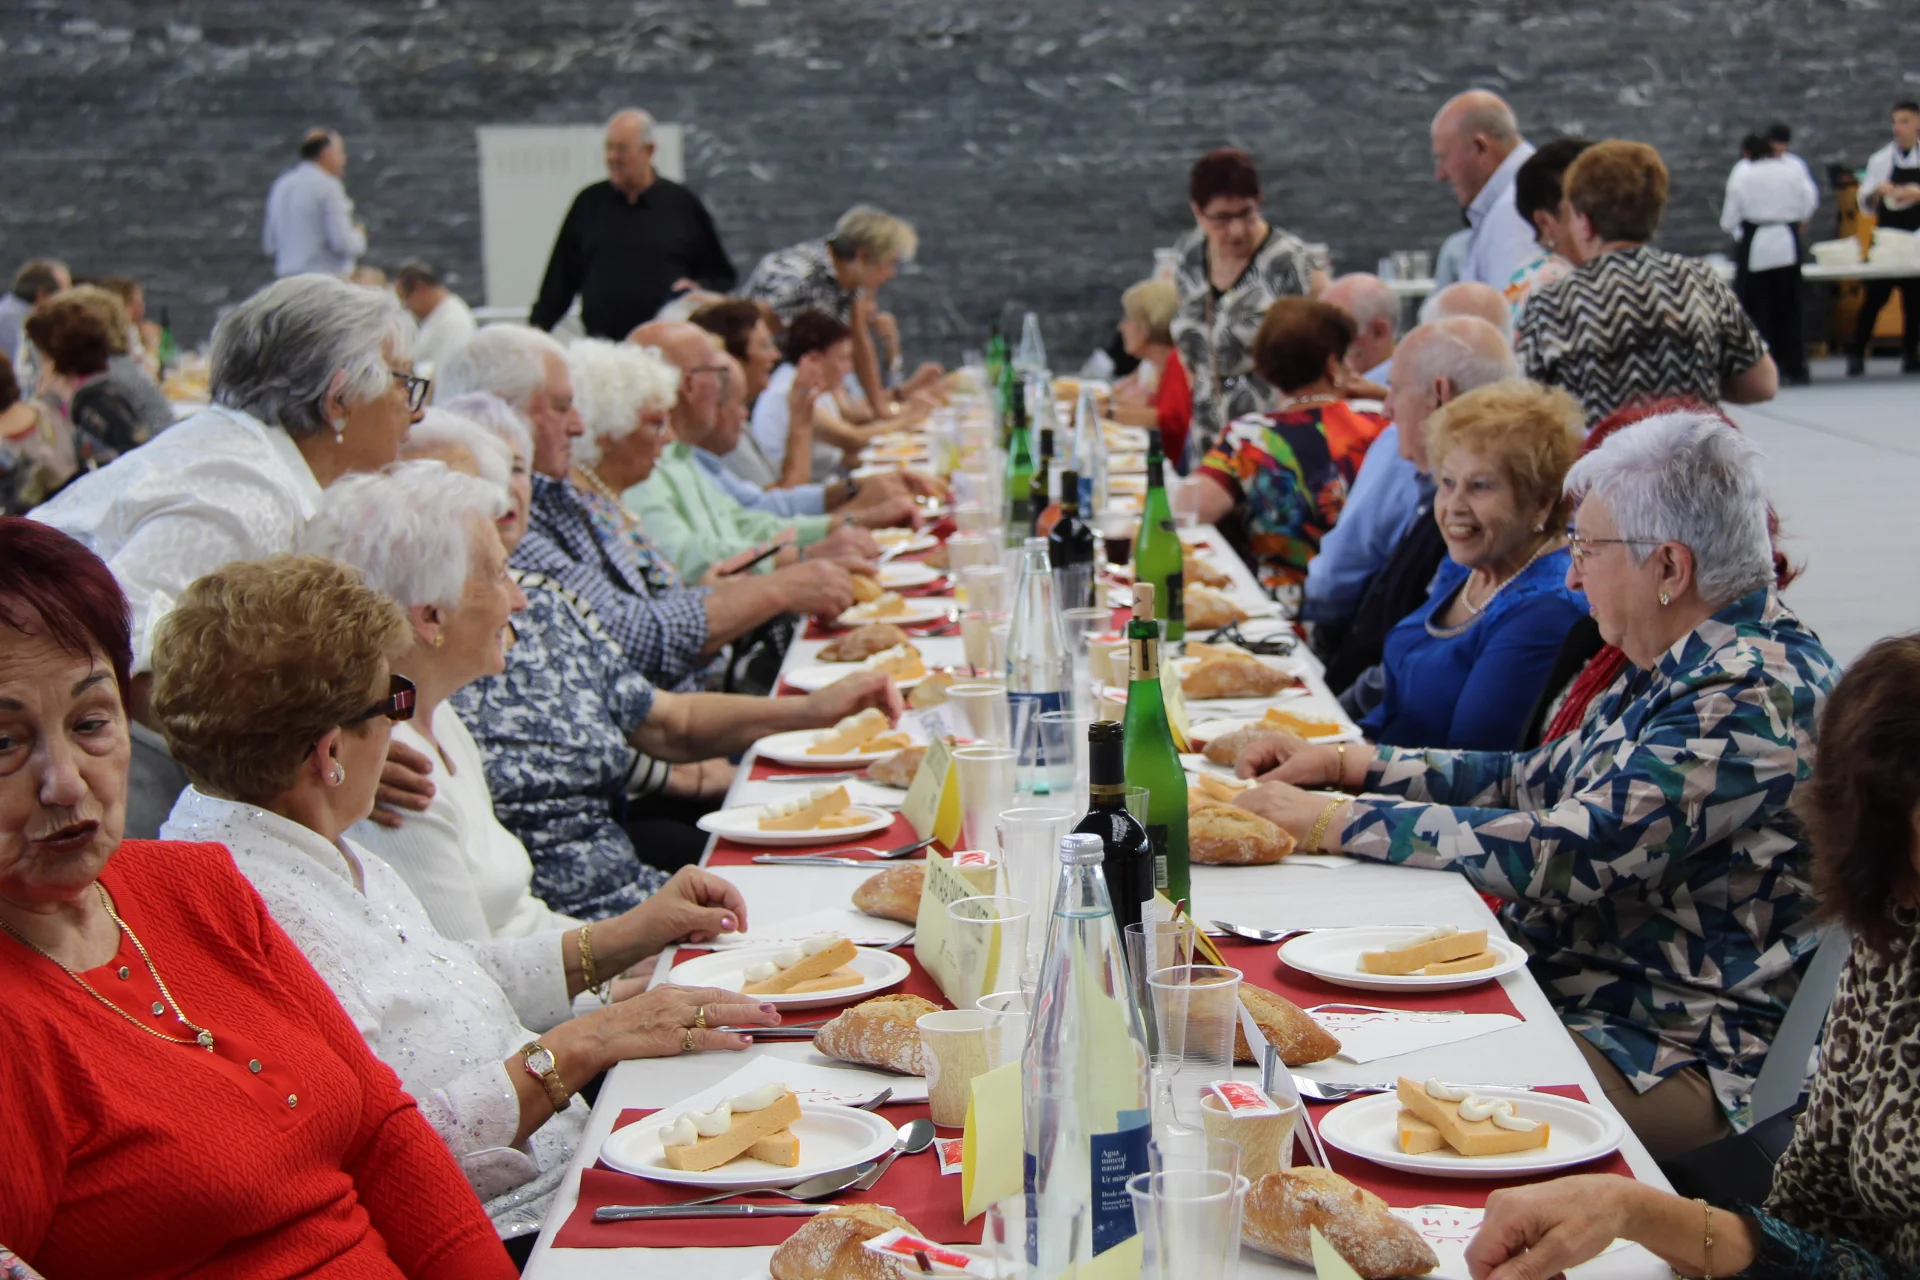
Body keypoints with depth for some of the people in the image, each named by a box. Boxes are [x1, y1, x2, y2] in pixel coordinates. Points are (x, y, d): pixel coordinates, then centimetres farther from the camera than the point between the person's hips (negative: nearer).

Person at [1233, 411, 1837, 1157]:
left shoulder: (1754, 699, -21)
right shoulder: (1685, 666, 10)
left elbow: (1560, 855, -26)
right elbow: (1538, 780, 21)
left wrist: (1333, 822, -19)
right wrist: (1346, 762, 14)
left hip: (1676, 1052, -10)